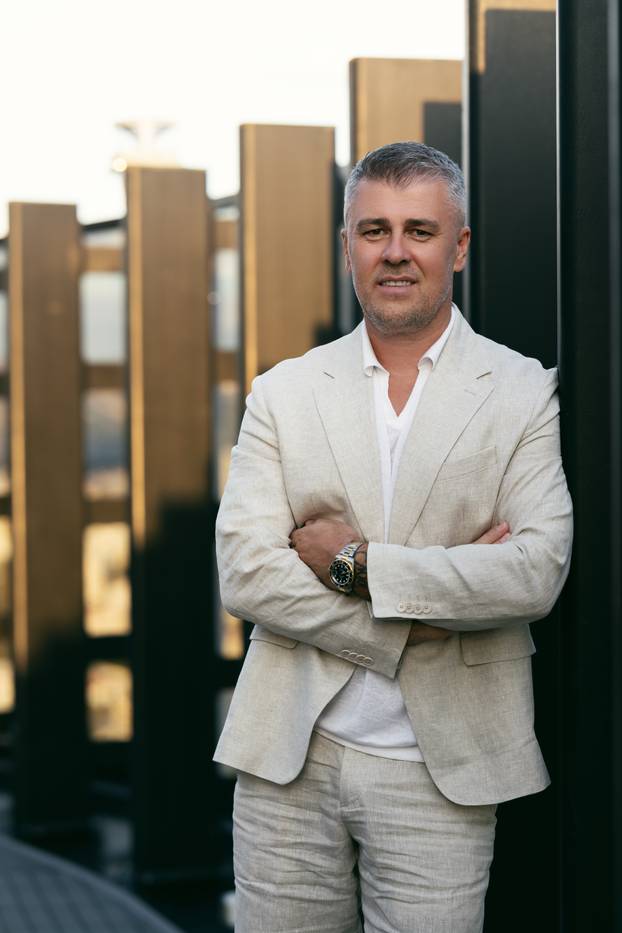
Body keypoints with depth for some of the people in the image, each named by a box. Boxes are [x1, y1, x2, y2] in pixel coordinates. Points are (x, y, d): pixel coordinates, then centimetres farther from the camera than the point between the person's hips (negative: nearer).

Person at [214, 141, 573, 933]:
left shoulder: (524, 393, 1)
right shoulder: (283, 394, 6)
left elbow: (537, 572, -11)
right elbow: (244, 573, -5)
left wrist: (355, 562, -12)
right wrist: (423, 615, -13)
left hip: (439, 772, -1)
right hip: (289, 757, 2)